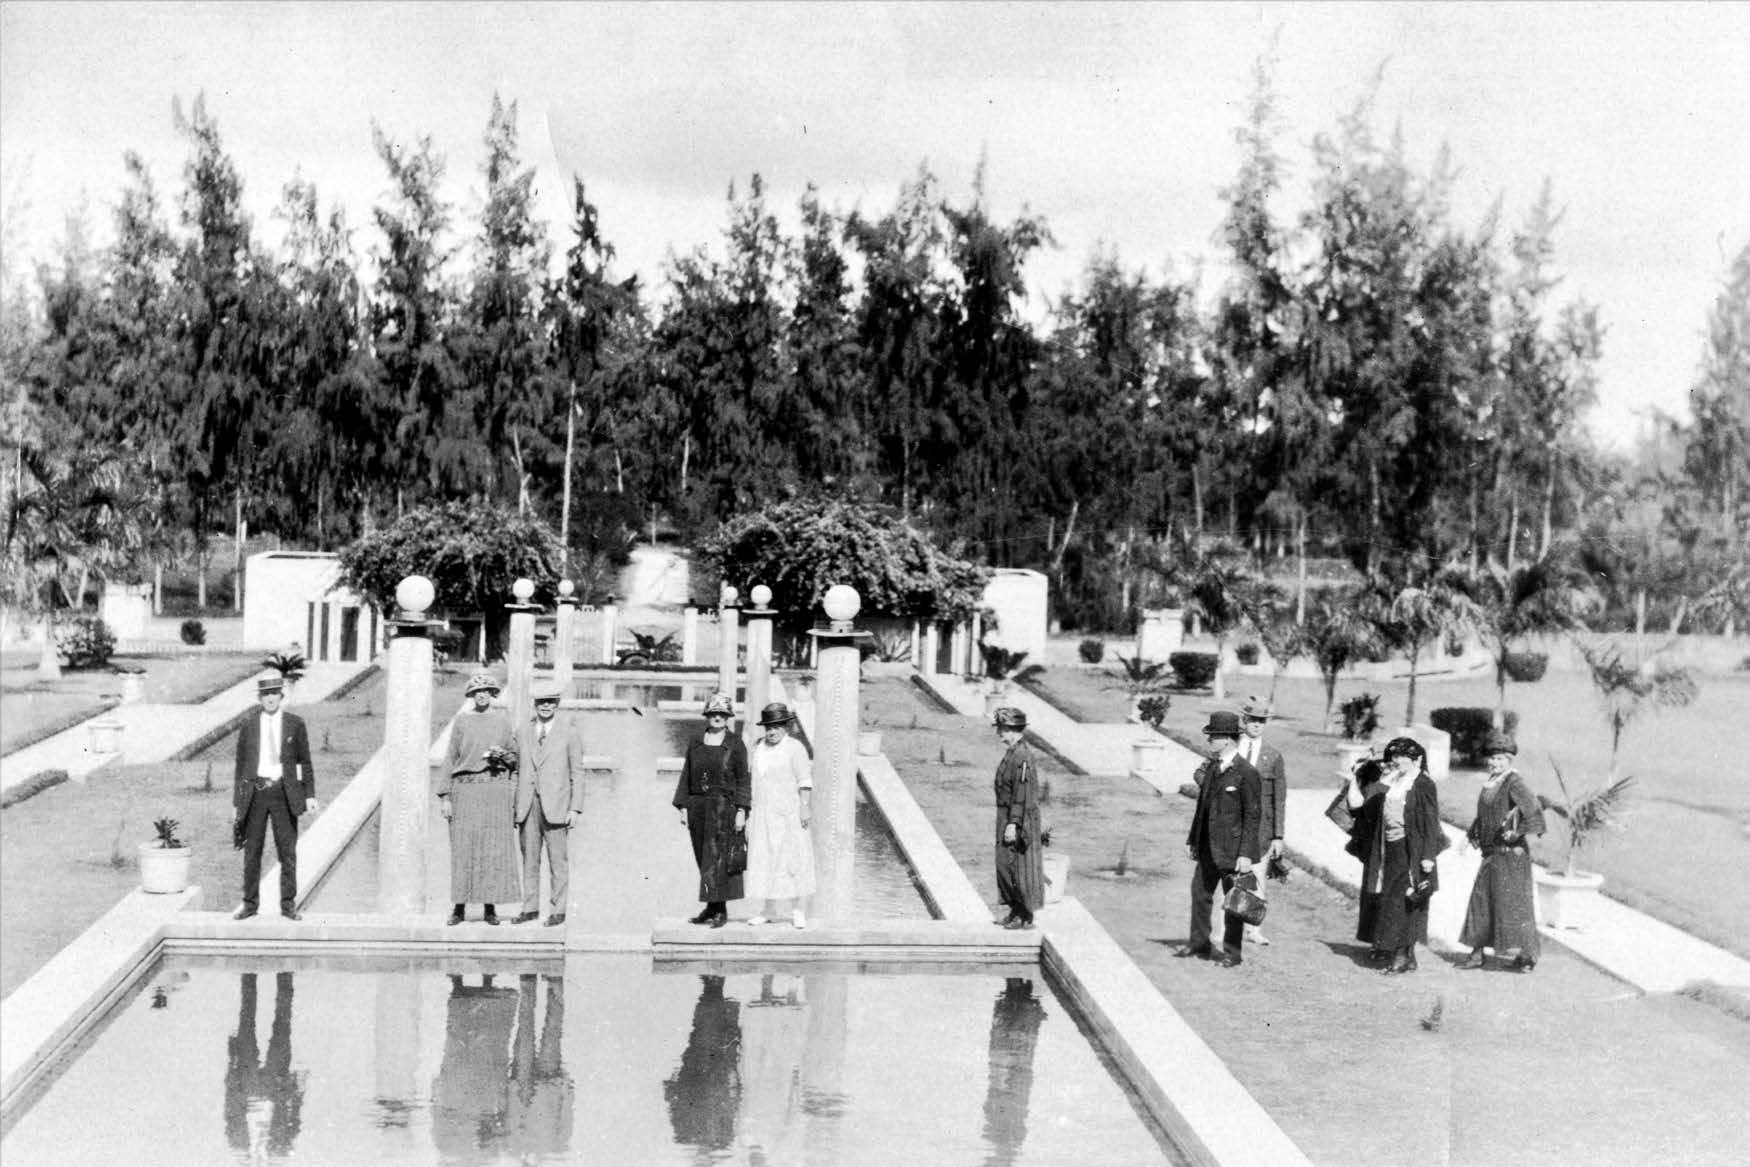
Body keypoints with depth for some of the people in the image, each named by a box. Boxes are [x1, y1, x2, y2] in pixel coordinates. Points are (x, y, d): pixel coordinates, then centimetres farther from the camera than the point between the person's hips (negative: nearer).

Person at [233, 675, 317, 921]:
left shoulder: (295, 724, 4)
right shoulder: (248, 725, 6)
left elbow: (305, 761, 6)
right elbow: (241, 764, 9)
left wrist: (309, 794, -2)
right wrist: (236, 801, 6)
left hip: (284, 792, -1)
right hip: (255, 790, 1)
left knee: (287, 851, 2)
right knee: (252, 851, 5)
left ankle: (288, 905, 9)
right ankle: (250, 903, 14)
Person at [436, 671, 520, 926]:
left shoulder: (503, 720, 9)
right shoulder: (462, 721, 7)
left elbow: (515, 758, 14)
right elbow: (451, 759, 6)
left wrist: (502, 754, -9)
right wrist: (445, 797, 0)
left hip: (496, 787, 0)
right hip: (466, 789, 0)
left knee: (494, 847, -3)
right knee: (463, 849, -1)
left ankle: (491, 908, 3)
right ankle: (459, 907, 5)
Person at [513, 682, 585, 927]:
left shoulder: (568, 736, 4)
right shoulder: (523, 735, 13)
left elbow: (577, 774, 3)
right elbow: (518, 772, 15)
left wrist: (575, 808, -5)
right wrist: (514, 806, 10)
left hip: (555, 806, -3)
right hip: (528, 806, 3)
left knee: (558, 860, -3)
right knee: (529, 860, 6)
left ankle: (557, 910, 2)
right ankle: (530, 907, 13)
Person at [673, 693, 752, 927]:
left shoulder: (736, 745, 1)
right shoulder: (695, 743, 12)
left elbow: (743, 780, -1)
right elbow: (686, 776, 12)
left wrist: (741, 811, -8)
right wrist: (683, 807, 6)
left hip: (723, 806, -4)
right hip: (697, 806, 4)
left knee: (717, 856, -10)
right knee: (703, 858, 6)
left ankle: (720, 910, -8)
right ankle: (712, 907, 13)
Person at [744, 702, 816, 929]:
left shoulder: (794, 748, -6)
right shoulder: (758, 747, 11)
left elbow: (805, 781, -9)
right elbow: (749, 777, 16)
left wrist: (805, 808, -15)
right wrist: (746, 808, 12)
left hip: (787, 814, -5)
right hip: (762, 814, 5)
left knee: (791, 859, -3)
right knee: (763, 860, 5)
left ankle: (797, 910, 4)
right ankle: (769, 910, 12)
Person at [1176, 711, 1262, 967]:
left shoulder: (1246, 773, -15)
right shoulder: (1210, 768, 9)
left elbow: (1253, 816, -15)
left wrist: (1245, 854, -17)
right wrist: (1192, 840, 16)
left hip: (1233, 849, -7)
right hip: (1208, 848, 7)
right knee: (1199, 893, 14)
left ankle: (1232, 951, 16)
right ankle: (1199, 943, 29)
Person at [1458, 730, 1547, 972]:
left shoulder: (1514, 783, -13)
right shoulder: (1489, 784, 12)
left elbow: (1532, 807, -27)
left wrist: (1518, 832, -25)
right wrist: (1471, 835, 21)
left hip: (1510, 853, -8)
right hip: (1491, 852, 8)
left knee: (1513, 902, -2)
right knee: (1481, 900, 9)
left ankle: (1527, 956, 9)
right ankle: (1477, 954, 16)